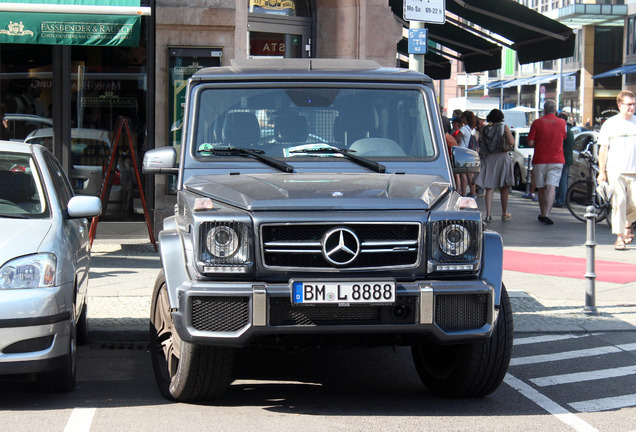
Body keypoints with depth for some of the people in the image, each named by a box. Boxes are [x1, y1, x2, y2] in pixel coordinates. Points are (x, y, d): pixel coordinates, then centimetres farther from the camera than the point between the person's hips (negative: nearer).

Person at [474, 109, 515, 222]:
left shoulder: (484, 129, 3)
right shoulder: (504, 127, -5)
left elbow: (480, 143, 4)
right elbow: (512, 142, -8)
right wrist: (509, 134, 10)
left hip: (488, 158, 2)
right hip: (502, 158, -2)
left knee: (489, 188, 1)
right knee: (504, 189, 10)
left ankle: (488, 214, -10)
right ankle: (504, 213, 18)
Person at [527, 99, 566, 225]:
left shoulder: (537, 123, -4)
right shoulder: (562, 123, 2)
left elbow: (530, 143, -5)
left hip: (539, 161, 0)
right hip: (556, 160, 0)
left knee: (541, 189, 13)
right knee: (551, 187, -8)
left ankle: (543, 214, 24)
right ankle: (546, 214, -22)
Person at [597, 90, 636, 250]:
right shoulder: (610, 123, 5)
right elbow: (603, 149, 6)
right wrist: (601, 172, -1)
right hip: (615, 171, -2)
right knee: (619, 203, -7)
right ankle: (619, 237, 0)